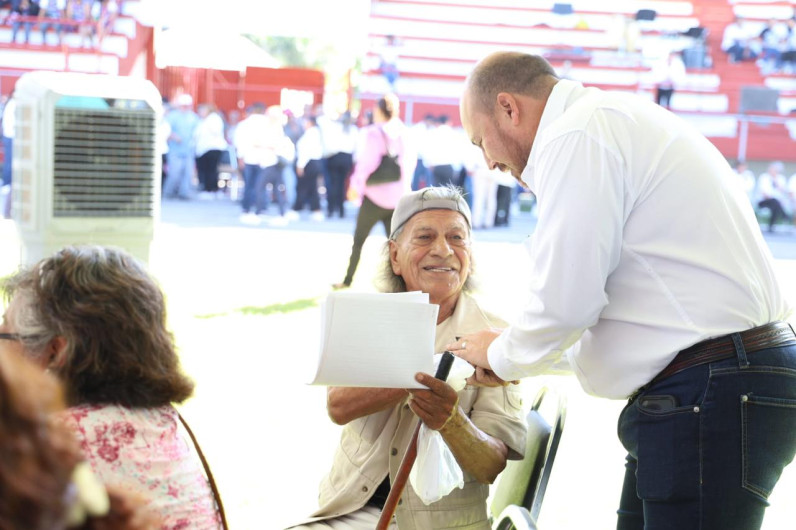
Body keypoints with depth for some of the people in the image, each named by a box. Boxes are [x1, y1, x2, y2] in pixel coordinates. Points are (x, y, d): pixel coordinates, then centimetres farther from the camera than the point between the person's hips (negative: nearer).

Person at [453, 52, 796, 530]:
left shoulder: (576, 137, -11)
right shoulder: (618, 123, 22)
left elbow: (563, 305, -15)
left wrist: (502, 356, 6)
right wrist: (519, 359, 30)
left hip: (712, 399, -11)